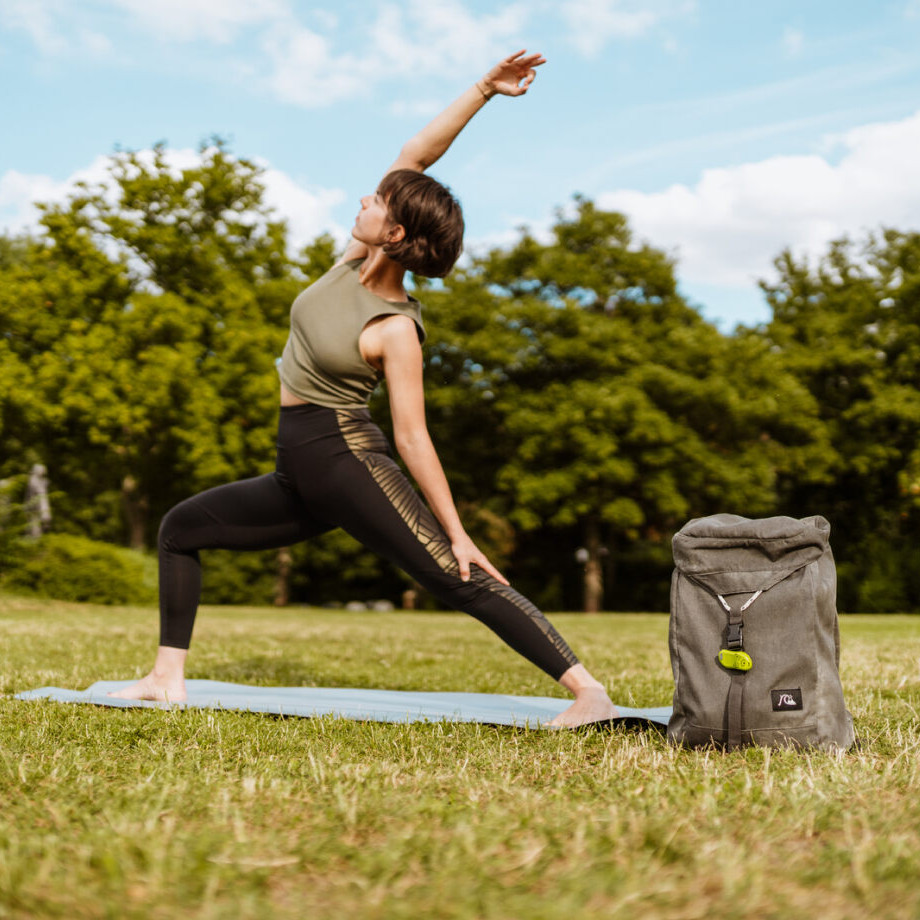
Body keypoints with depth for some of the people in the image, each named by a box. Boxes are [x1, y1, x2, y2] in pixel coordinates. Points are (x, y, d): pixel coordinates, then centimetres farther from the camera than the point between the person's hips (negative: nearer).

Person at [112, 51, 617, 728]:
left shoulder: (397, 330, -16)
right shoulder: (357, 259, 2)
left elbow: (413, 437, -16)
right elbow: (416, 156, -4)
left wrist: (457, 533, -18)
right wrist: (482, 91, -5)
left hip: (348, 458, -9)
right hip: (299, 475, 9)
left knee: (463, 582, -16)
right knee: (181, 529, 16)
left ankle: (590, 692, -18)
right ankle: (168, 679, 18)